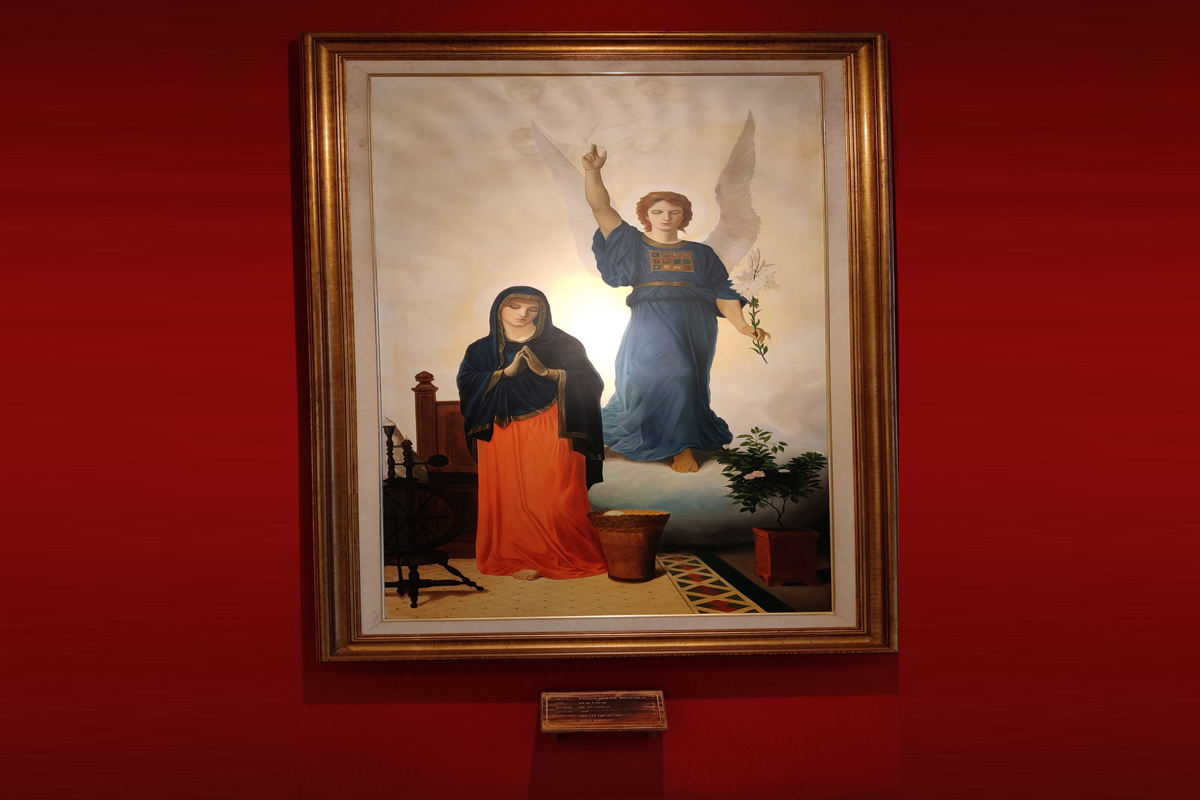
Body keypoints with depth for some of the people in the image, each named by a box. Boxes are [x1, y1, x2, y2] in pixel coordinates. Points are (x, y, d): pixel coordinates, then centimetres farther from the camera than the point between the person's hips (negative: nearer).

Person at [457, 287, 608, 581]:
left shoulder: (559, 343, 6)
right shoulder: (482, 350, 11)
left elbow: (589, 381, -3)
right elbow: (467, 384, -4)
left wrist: (546, 371, -16)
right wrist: (507, 371, -15)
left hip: (550, 434, -2)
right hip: (503, 436, 2)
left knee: (554, 498, -4)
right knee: (513, 499, 1)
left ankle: (564, 557, 7)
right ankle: (520, 557, 11)